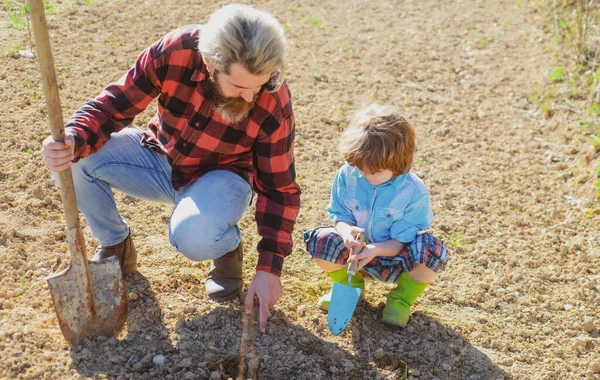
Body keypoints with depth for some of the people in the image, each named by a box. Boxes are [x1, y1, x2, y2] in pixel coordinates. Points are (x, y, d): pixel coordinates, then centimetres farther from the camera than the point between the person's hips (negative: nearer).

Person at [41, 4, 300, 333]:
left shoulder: (274, 105, -27)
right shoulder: (175, 52, -26)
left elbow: (279, 189, -18)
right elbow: (113, 104, -16)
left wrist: (269, 268, -21)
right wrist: (73, 140, -37)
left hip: (220, 177, -3)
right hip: (160, 160, 3)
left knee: (193, 236, -36)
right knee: (76, 157, -20)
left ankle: (227, 247, 3)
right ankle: (114, 244, 6)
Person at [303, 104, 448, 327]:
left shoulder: (414, 191, -22)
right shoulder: (347, 175, -15)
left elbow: (400, 242, -19)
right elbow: (339, 215, -6)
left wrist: (375, 249, -40)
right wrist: (346, 230, -32)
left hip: (392, 256, -2)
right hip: (357, 251, 3)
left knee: (432, 250, -33)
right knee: (319, 240, -25)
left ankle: (402, 298, -1)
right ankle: (350, 284, 8)